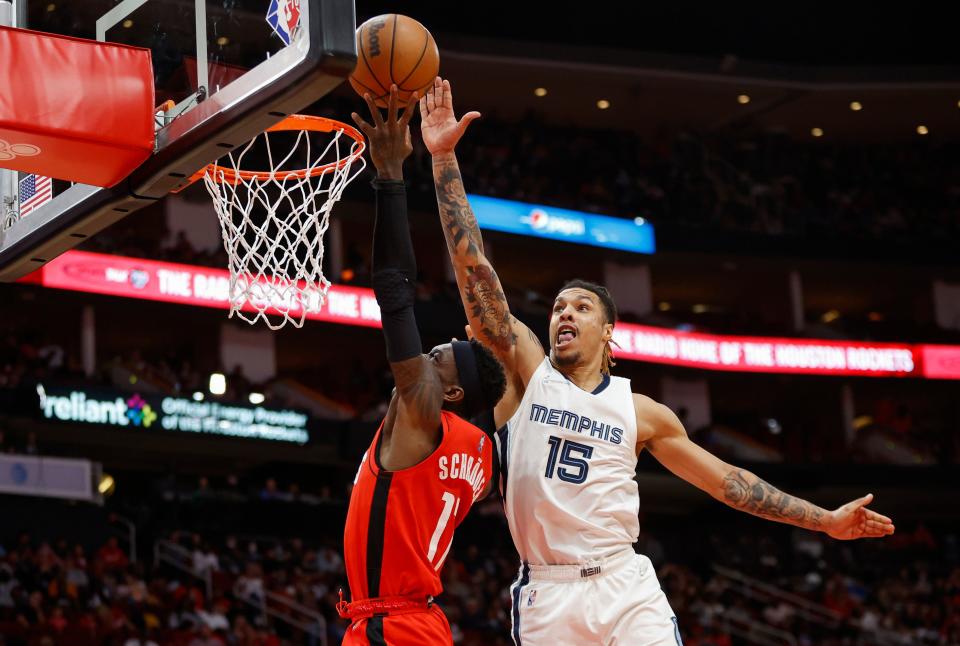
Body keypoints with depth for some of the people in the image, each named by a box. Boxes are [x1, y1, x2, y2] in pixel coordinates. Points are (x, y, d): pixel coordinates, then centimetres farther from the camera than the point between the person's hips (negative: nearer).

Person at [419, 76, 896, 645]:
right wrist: (444, 158, -8)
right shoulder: (527, 372, 6)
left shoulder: (640, 411, 12)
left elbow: (724, 478, 18)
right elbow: (476, 274, -1)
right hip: (546, 598, -1)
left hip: (625, 589, 1)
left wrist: (825, 520, 16)